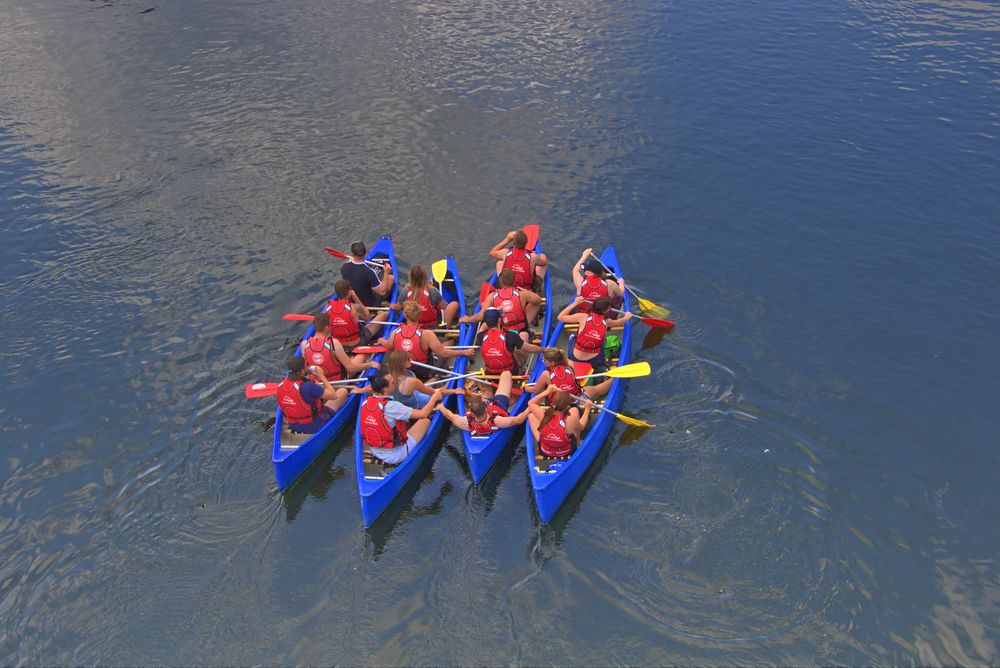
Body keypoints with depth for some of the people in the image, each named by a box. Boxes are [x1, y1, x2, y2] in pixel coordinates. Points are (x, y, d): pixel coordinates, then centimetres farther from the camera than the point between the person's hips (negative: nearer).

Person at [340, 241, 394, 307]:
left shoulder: (344, 267, -19)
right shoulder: (369, 272, -35)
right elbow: (382, 292, -27)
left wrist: (350, 261, 24)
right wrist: (386, 273, -24)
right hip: (369, 304, -5)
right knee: (391, 277, 9)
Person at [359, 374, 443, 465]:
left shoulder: (366, 402, -7)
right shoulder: (391, 406, -27)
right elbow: (423, 414, -22)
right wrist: (434, 398, -6)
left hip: (374, 452, 7)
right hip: (394, 456, -7)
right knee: (425, 421, 4)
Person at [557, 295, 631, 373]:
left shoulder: (583, 317, -16)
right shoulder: (606, 322, -7)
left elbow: (560, 317, -5)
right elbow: (617, 322, 18)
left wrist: (575, 303, 1)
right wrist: (625, 318, 39)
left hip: (575, 358, -1)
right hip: (594, 361, 1)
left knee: (572, 338, 30)